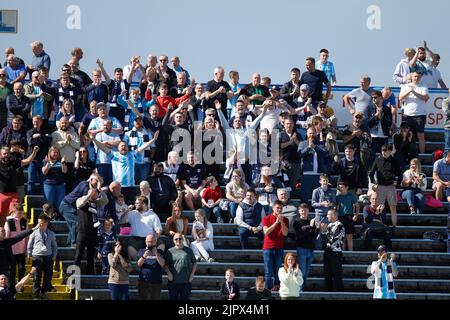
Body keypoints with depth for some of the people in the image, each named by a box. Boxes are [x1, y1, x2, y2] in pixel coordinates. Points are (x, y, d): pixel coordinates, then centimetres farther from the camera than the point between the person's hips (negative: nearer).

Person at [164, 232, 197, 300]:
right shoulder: (170, 251, 4)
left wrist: (192, 275, 1)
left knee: (185, 298, 6)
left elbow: (194, 263, 12)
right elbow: (165, 265, 5)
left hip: (186, 282, 1)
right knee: (173, 298, 3)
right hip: (173, 282, -1)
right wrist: (169, 273, -11)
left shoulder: (188, 250, 7)